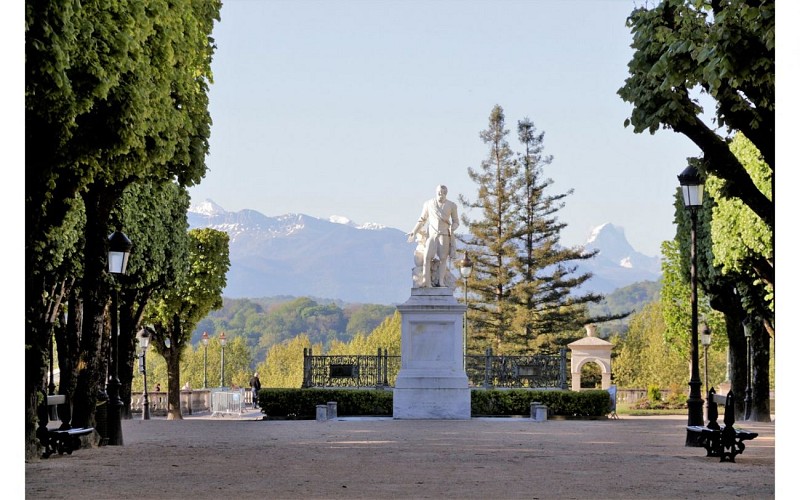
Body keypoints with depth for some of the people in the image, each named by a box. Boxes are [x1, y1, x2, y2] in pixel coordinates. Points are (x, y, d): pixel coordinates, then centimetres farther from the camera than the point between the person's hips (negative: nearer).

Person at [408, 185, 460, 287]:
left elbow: (455, 222, 8)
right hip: (431, 234, 0)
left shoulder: (452, 206, 0)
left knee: (443, 258, -15)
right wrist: (414, 232, 6)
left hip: (444, 235, 0)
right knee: (427, 256, -19)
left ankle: (440, 281, -20)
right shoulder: (428, 204, 2)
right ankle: (426, 282, -27)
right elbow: (422, 219, 13)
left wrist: (452, 228, -14)